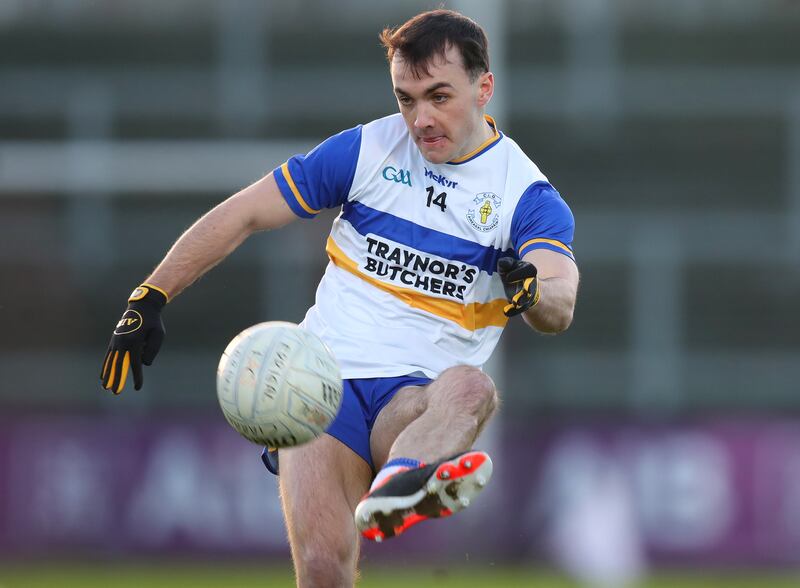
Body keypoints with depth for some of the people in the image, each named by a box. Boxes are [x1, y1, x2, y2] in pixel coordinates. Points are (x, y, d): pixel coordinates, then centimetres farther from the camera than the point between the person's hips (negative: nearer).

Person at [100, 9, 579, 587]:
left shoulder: (526, 193, 2)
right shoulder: (367, 149, 7)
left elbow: (559, 309, -14)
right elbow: (242, 215, 15)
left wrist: (532, 291, -39)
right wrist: (150, 299, 11)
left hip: (416, 404, 0)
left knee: (470, 387, -38)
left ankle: (394, 490, -68)